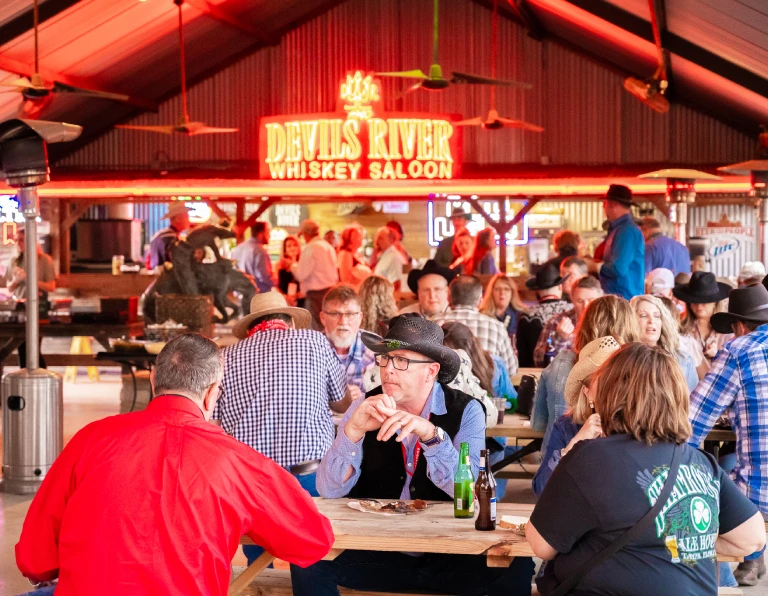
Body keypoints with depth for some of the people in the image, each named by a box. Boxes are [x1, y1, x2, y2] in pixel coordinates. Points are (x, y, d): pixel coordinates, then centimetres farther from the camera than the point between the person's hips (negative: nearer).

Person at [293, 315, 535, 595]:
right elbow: (329, 490, -8)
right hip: (374, 552, 2)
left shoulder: (466, 411, -6)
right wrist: (353, 430, -24)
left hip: (449, 554, -2)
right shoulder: (365, 408, 0)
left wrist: (430, 434, -32)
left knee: (514, 569, -27)